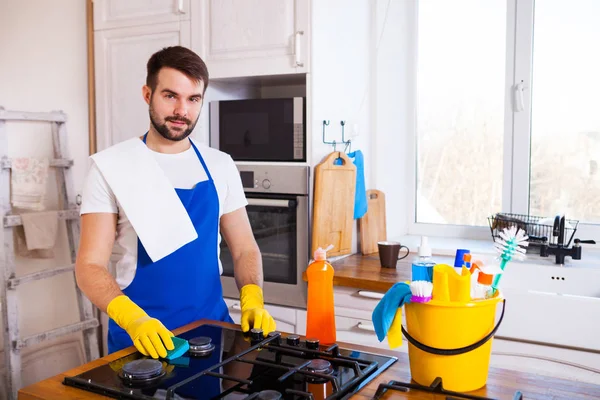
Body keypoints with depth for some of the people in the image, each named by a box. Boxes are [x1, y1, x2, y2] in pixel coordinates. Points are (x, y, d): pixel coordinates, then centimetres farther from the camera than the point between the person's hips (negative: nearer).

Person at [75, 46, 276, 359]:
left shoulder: (221, 166, 4)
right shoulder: (111, 167, -6)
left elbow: (244, 249, 8)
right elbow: (90, 265, -9)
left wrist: (252, 301, -11)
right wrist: (133, 318, -26)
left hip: (213, 328, 3)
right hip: (140, 337, -2)